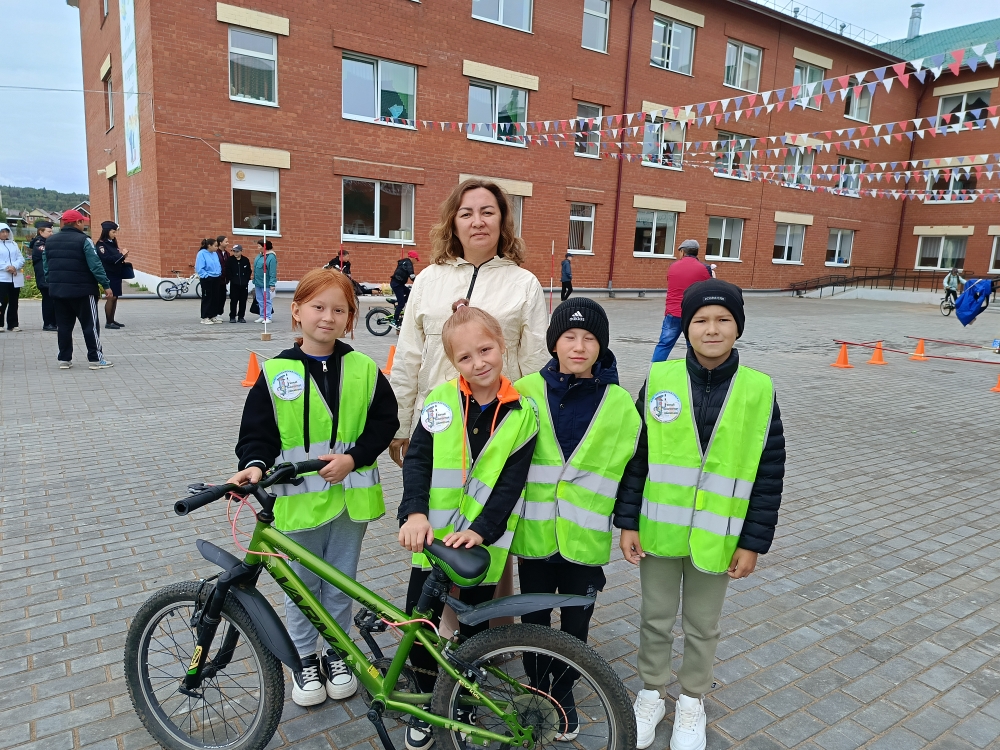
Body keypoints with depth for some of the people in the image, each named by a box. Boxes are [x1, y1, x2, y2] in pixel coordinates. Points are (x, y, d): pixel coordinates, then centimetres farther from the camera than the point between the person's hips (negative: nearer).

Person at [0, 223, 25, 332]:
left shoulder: (13, 244, 15)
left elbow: (21, 259, 8)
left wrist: (14, 266, -10)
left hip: (15, 278, 4)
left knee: (14, 302, 8)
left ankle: (13, 324, 15)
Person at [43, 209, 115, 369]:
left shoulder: (50, 241, 11)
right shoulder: (83, 240, -10)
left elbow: (45, 265, 15)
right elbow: (95, 265, -15)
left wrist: (51, 282, 22)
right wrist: (106, 285, -10)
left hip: (57, 290, 6)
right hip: (82, 290, -6)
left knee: (63, 325, 11)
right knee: (90, 325, 0)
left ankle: (64, 359, 14)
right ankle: (95, 358, 1)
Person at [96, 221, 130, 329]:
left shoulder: (112, 243, 15)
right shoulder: (101, 244, -9)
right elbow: (107, 258, -19)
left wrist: (123, 256, -2)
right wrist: (121, 255, -13)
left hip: (116, 274, 8)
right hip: (109, 275, -8)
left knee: (115, 297, 9)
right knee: (111, 297, -9)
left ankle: (112, 320, 14)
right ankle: (108, 322, -4)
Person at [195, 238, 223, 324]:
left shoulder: (215, 254, 9)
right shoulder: (202, 254, -11)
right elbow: (199, 268, -14)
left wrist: (219, 273, 4)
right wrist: (206, 275, -15)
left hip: (216, 279, 7)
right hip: (207, 280, -7)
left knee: (215, 298, 11)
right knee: (207, 298, -1)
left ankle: (213, 316, 20)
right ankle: (205, 317, 5)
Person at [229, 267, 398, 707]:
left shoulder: (363, 369, -4)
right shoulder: (275, 373, -6)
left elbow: (385, 422, -1)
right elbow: (257, 431, -3)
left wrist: (353, 458, -14)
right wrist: (254, 465, -21)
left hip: (350, 495, 1)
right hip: (299, 499, -1)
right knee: (302, 584, 15)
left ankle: (336, 654, 38)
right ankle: (304, 659, 36)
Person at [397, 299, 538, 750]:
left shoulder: (521, 412, -8)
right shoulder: (440, 401, -5)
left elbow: (512, 481, -11)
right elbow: (417, 459, -6)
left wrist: (481, 530, -21)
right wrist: (415, 512, -19)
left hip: (482, 540, -1)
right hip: (433, 534, 1)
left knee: (474, 622, 15)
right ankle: (426, 701, 33)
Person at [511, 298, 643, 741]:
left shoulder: (619, 403, -5)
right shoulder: (528, 392, -5)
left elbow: (635, 467, 2)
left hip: (585, 537, 0)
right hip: (534, 532, 1)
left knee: (575, 623, 16)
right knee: (534, 618, 17)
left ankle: (563, 693, 39)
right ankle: (536, 688, 40)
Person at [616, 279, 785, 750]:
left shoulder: (759, 390, -9)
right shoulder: (659, 379, -8)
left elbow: (770, 473, -3)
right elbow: (634, 455, -2)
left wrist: (752, 542, -4)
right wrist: (627, 521, -3)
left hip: (716, 536, 0)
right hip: (659, 529, 1)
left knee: (702, 625, 18)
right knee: (656, 617, 18)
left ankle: (692, 702, 42)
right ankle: (652, 692, 41)